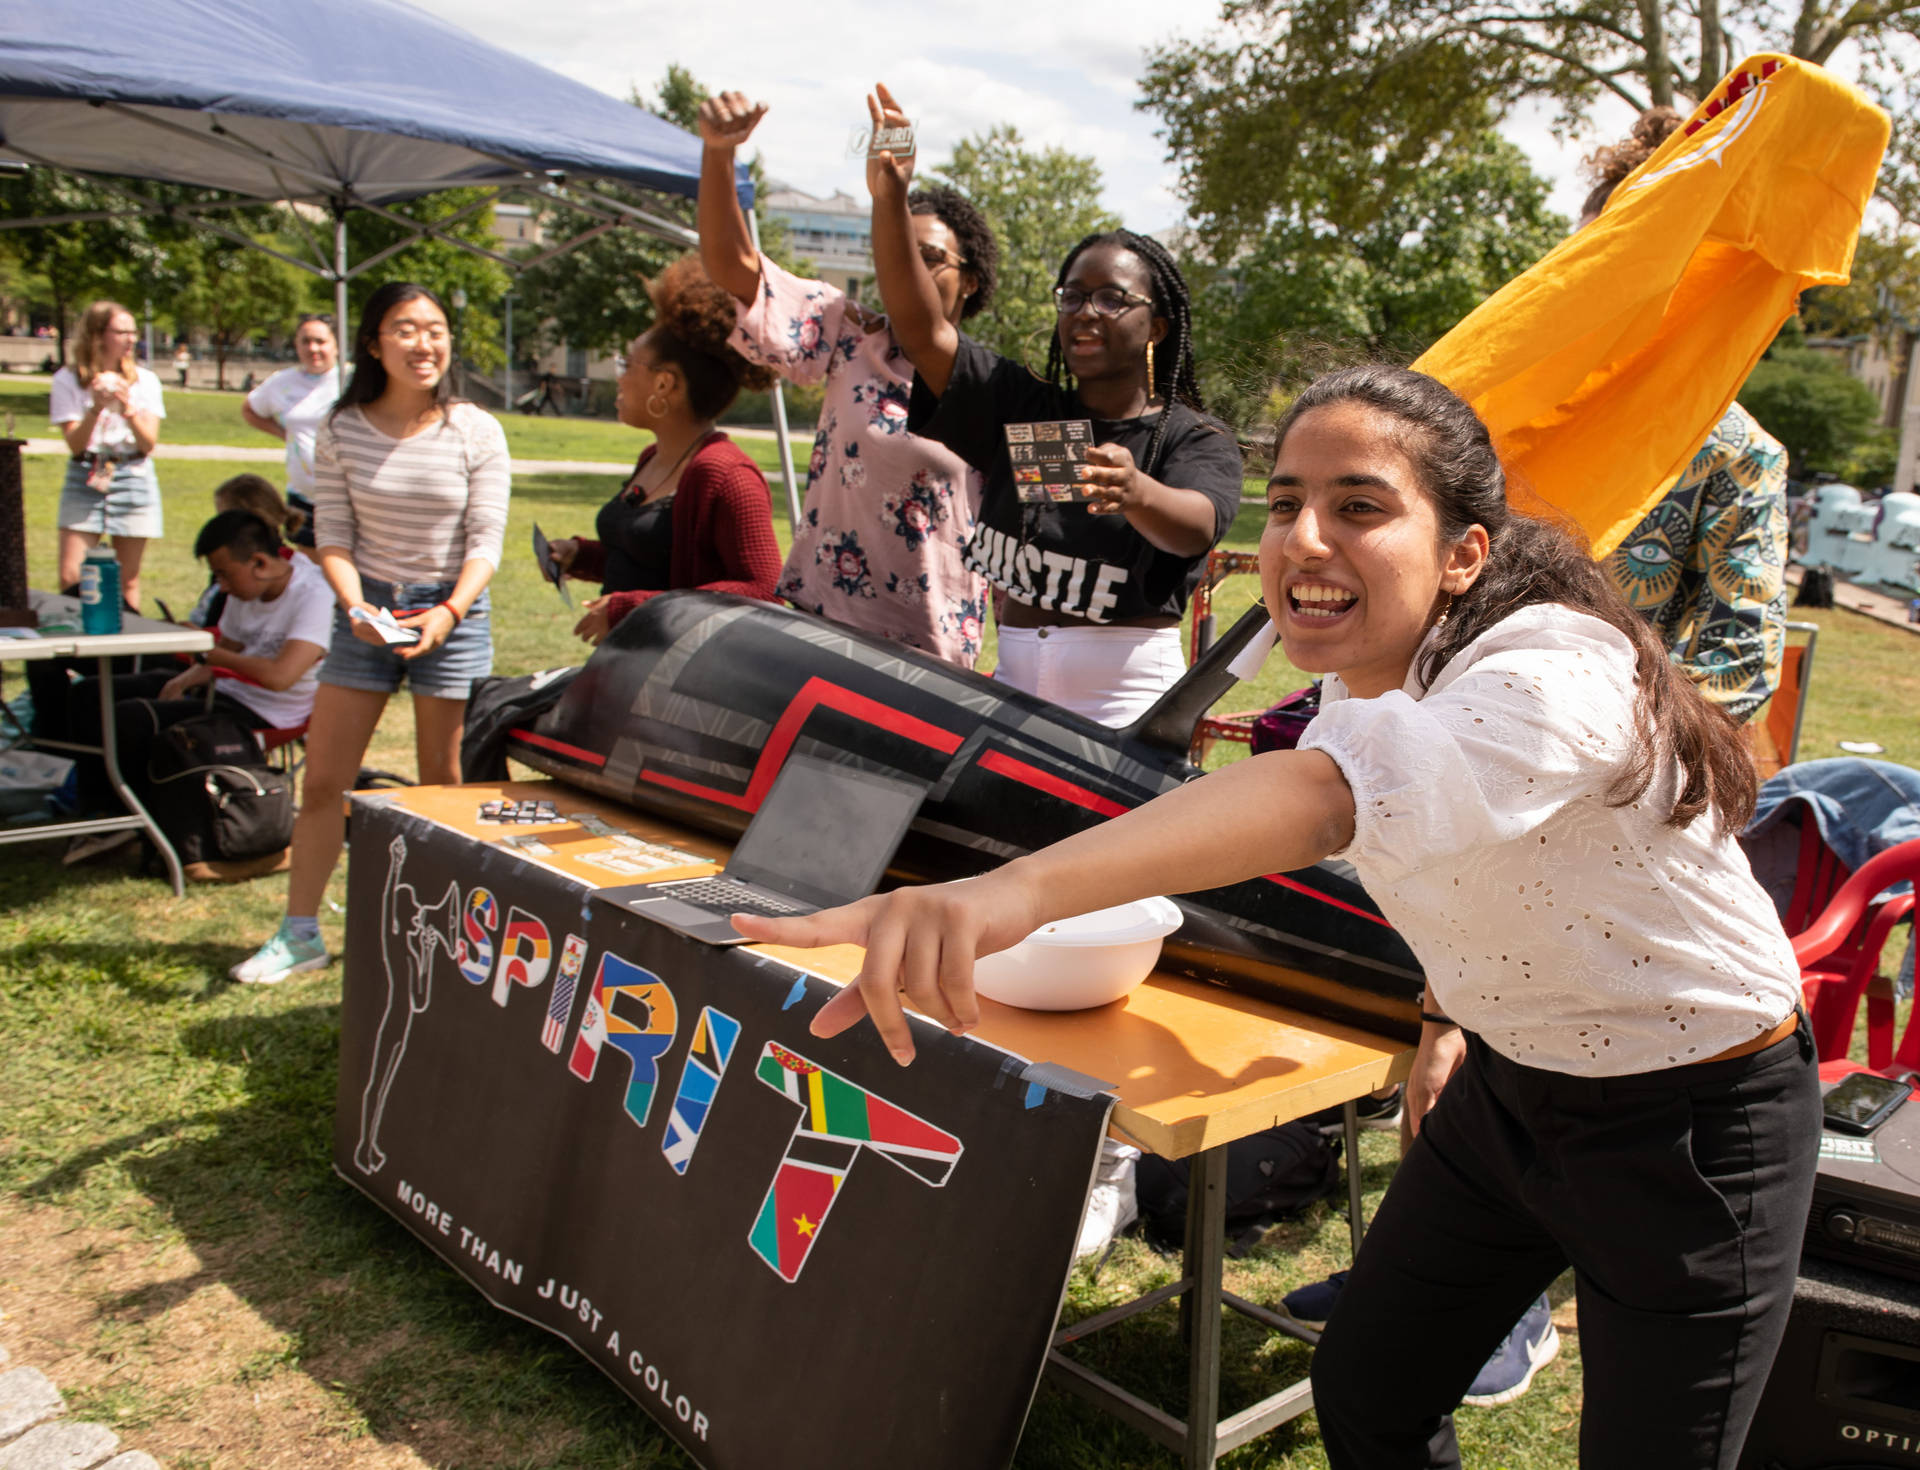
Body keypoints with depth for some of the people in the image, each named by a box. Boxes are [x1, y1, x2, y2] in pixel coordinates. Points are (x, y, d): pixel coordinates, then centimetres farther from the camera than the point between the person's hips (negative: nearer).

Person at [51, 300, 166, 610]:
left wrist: (127, 408, -18)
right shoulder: (67, 380, 0)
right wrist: (96, 407, -20)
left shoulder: (145, 380, 4)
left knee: (128, 580, 5)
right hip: (84, 480, -1)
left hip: (133, 479, 1)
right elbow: (75, 444, -6)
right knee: (70, 578, -7)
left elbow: (148, 444, -2)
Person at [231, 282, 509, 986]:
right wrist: (356, 606, -18)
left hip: (452, 611, -2)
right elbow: (332, 537, -1)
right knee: (322, 779, 4)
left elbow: (485, 542, -7)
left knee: (440, 782, 5)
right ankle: (299, 933, 17)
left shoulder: (475, 432, -6)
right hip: (365, 611, 2)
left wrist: (449, 612, -22)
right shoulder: (341, 432, -1)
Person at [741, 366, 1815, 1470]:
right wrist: (1453, 1007, 8)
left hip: (1691, 1126, -7)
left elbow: (1329, 791, -55)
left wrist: (1019, 888, -69)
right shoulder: (1364, 673, -7)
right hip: (1508, 1080, 7)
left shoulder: (1557, 676, -34)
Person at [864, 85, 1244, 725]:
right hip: (1014, 680, 4)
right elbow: (923, 328, 0)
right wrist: (889, 198, -14)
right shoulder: (1021, 406, 12)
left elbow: (1195, 526, -21)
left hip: (1129, 701, -3)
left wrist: (1134, 491, -44)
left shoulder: (1196, 438, 0)